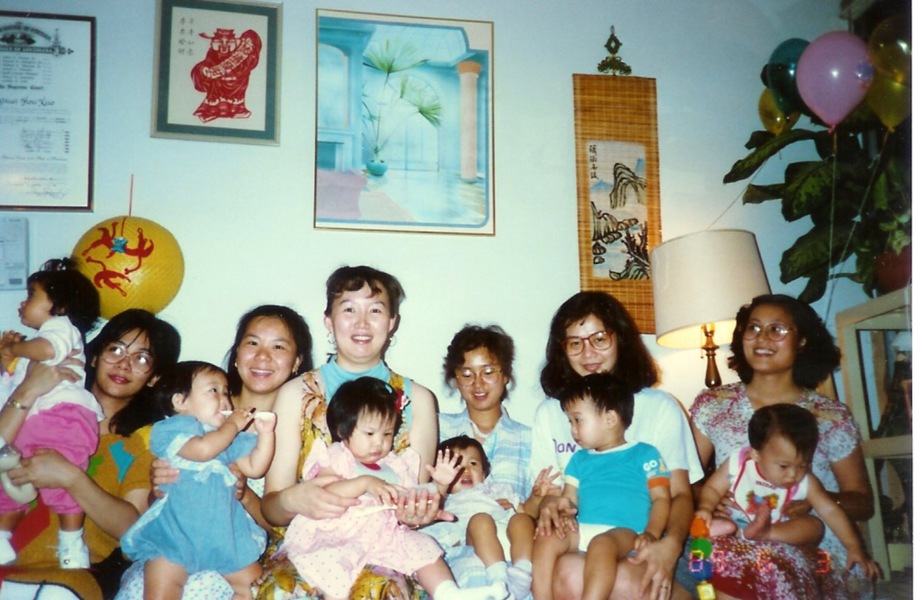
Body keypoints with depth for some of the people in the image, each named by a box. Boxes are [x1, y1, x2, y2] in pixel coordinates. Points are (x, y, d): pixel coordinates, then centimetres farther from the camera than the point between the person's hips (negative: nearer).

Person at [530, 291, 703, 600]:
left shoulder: (661, 407, 7)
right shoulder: (549, 412, 14)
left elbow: (680, 494, 3)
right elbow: (546, 489, 14)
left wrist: (671, 544, -19)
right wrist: (549, 505, -13)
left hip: (642, 547, -2)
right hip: (577, 541, 3)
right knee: (570, 575, -35)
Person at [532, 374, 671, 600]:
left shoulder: (644, 454, 12)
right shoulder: (579, 459, 27)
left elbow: (661, 498, 5)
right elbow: (569, 499, 20)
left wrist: (651, 533, -13)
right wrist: (563, 514, -6)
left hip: (624, 531, -5)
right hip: (581, 529, 5)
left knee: (601, 544, -37)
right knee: (546, 538, -23)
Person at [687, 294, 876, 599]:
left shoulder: (832, 419, 4)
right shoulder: (712, 406, 7)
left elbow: (863, 503, 9)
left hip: (815, 554, -1)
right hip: (735, 545, 1)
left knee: (769, 566, -36)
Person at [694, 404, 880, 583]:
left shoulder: (805, 484, -13)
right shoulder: (737, 465, -17)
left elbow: (830, 511, -11)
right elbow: (713, 488, -10)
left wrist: (854, 546, -18)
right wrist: (705, 509, -30)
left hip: (781, 533, 1)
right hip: (732, 522, -1)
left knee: (813, 525, -24)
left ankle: (764, 532, -41)